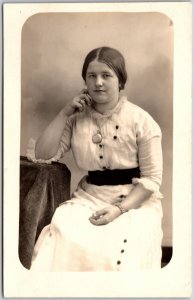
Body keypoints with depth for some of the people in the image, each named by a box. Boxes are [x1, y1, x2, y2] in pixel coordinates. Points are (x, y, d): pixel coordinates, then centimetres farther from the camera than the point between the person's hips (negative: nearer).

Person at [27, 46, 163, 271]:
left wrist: (120, 209, -18)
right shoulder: (77, 118, 5)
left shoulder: (141, 121, -5)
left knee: (119, 249, -31)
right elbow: (41, 154, -1)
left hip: (135, 201, -2)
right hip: (90, 197, 3)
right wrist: (65, 113, -5)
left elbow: (151, 178, -6)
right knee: (61, 237, -26)